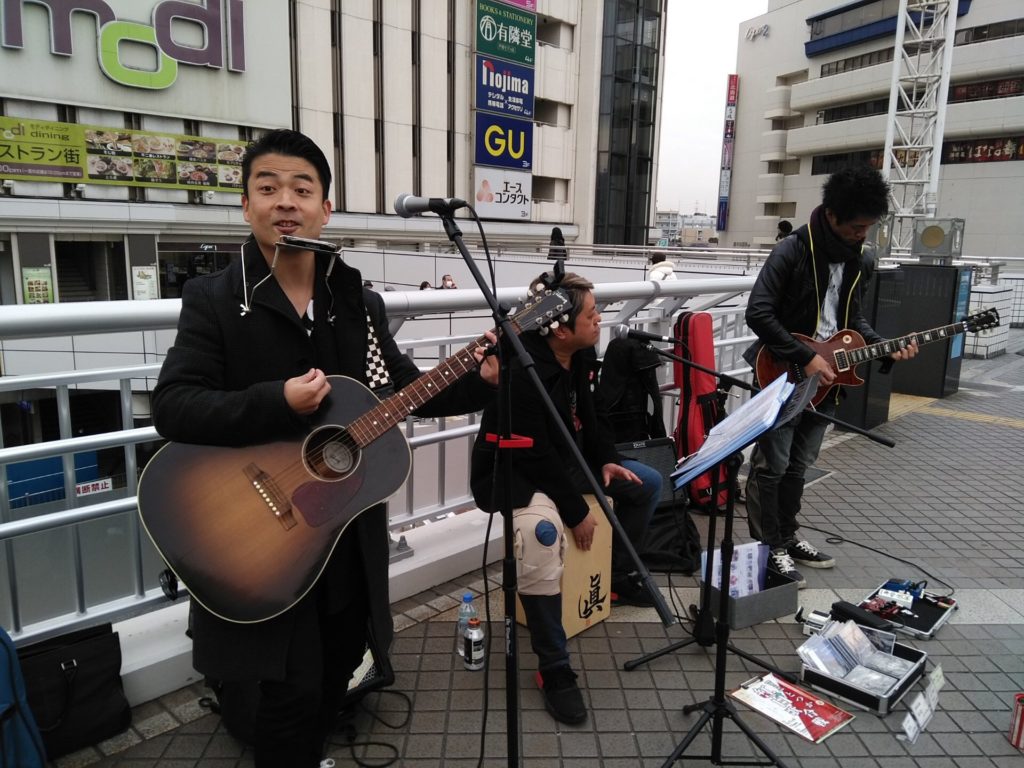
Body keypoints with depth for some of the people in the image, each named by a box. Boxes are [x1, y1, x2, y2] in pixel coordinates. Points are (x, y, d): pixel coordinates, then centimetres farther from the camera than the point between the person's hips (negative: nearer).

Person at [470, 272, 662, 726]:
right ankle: (554, 670, -22)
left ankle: (618, 575, 30)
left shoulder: (582, 354, -3)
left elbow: (591, 413, 14)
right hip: (514, 473, -9)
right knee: (542, 534, -38)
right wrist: (577, 511, -22)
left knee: (647, 483, 12)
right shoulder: (521, 372, -30)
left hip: (566, 460, 9)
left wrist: (606, 460, 1)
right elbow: (534, 456, -28)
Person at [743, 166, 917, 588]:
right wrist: (806, 358, -22)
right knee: (771, 466, 1)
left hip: (825, 378, 7)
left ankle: (787, 536, 31)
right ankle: (768, 548, 14)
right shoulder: (792, 251, -16)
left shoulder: (863, 260, 6)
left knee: (799, 464, 17)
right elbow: (758, 313, -22)